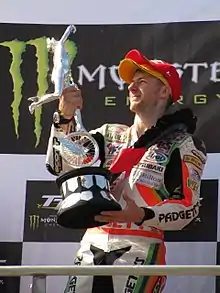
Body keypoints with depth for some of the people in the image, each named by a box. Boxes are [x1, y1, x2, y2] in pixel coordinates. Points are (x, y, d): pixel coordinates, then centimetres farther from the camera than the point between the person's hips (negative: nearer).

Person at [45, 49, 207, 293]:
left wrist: (142, 215, -23)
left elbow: (189, 208, -6)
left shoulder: (182, 144, 2)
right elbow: (60, 166, 9)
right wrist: (65, 118, -6)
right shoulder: (109, 134, 18)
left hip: (140, 247, -4)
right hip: (92, 245, 4)